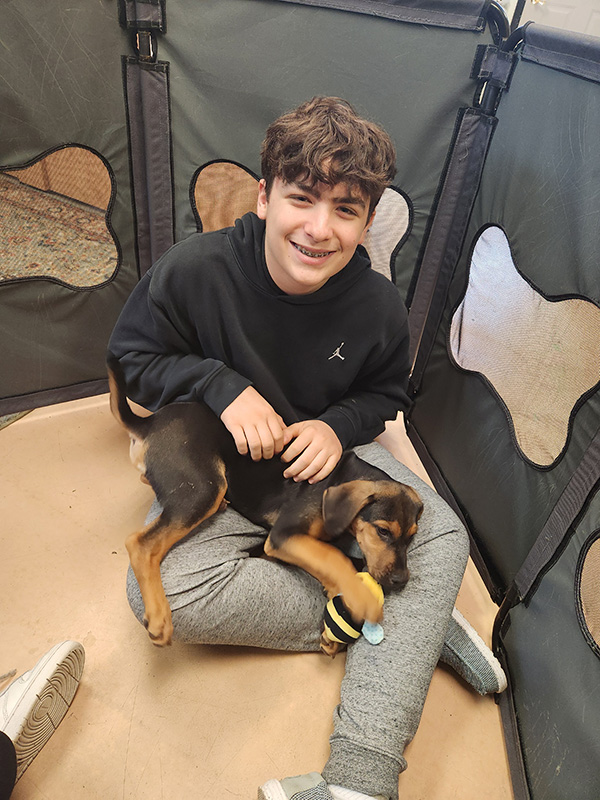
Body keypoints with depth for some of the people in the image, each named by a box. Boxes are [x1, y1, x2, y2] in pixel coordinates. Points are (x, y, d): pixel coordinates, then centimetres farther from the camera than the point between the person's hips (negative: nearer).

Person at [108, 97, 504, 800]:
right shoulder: (195, 269, -21)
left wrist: (337, 426, -17)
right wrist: (222, 385, -22)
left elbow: (384, 394, 5)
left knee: (441, 538, -20)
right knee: (167, 591, -27)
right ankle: (409, 623, -15)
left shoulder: (378, 305, -15)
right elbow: (131, 356, -6)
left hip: (331, 453, 2)